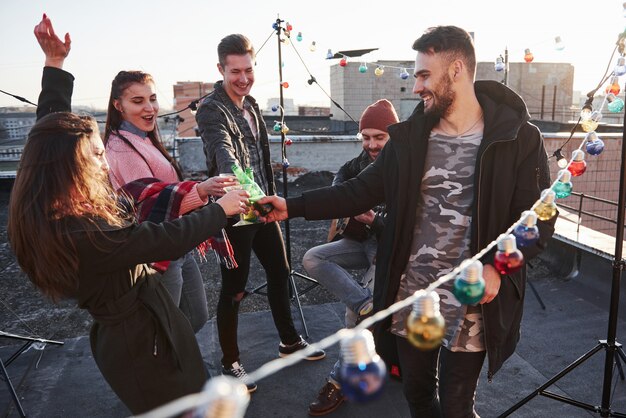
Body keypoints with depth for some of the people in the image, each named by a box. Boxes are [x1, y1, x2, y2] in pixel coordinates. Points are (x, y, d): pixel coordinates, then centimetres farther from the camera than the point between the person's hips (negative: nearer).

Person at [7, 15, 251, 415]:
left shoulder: (44, 212, -5)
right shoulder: (81, 232, -33)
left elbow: (53, 128, 7)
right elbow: (170, 239, -28)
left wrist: (55, 63, 11)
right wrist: (220, 209, -12)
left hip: (135, 328, 9)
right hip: (142, 341, -9)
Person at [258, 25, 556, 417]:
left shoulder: (519, 138, -9)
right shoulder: (410, 136, 1)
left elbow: (538, 219, -6)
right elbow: (360, 191, 4)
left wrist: (496, 267, -22)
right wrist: (292, 206, -2)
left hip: (470, 305, -3)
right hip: (410, 299, 4)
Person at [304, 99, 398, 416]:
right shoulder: (367, 159, 1)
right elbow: (344, 174, 22)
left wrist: (374, 220, -31)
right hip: (363, 239, 7)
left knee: (355, 311, -16)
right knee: (312, 259, -11)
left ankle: (341, 379, 5)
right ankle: (370, 306, -22)